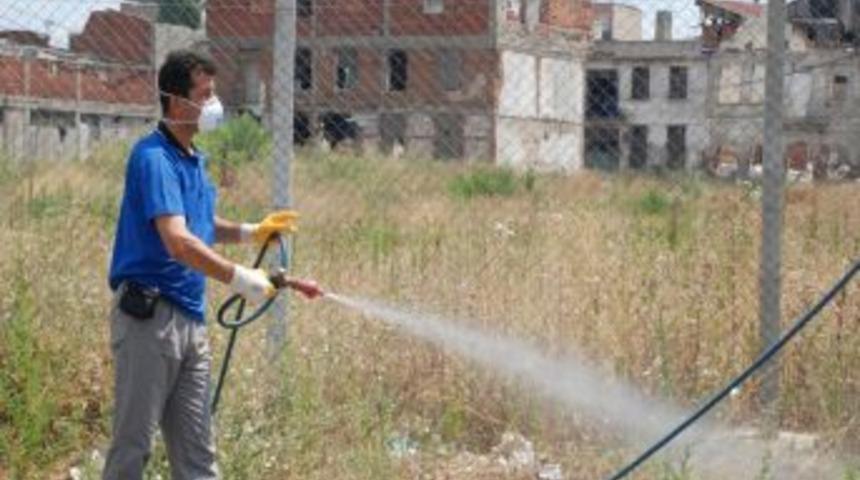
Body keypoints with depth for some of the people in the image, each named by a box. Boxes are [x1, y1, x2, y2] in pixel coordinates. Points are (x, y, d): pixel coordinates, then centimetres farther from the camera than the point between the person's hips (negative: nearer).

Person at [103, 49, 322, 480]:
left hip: (190, 318, 9)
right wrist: (238, 278, -22)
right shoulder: (154, 157, -14)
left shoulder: (194, 160, 15)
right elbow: (177, 241, -24)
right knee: (133, 442, -3)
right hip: (149, 314, -9)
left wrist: (251, 232, 13)